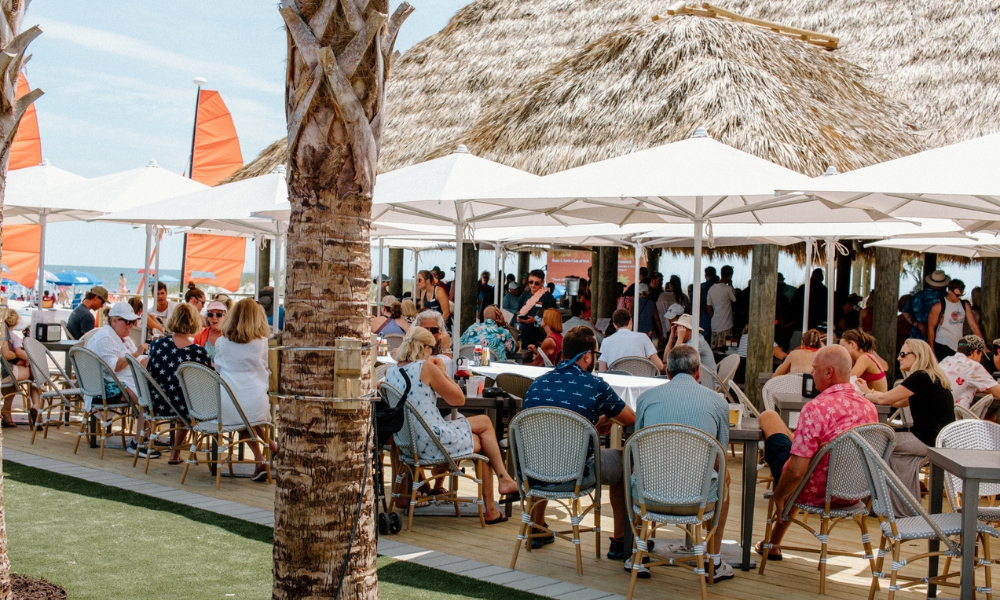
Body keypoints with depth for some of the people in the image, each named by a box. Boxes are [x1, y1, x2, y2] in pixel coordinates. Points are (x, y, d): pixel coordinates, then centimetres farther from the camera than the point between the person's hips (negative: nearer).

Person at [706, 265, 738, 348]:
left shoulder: (711, 289, 6)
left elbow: (709, 308, 10)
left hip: (714, 325, 6)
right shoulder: (728, 289, -13)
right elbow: (735, 300, 4)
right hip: (726, 326, -6)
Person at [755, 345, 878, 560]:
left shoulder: (816, 408, -28)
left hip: (814, 494, -6)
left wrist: (778, 496, -8)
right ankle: (774, 544, 42)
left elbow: (796, 471, -28)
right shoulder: (869, 408, -7)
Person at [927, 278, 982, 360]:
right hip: (943, 347, -4)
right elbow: (931, 328, -4)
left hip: (960, 347, 4)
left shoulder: (965, 305, 7)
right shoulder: (939, 307, -6)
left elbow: (973, 325, 5)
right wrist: (931, 351, -7)